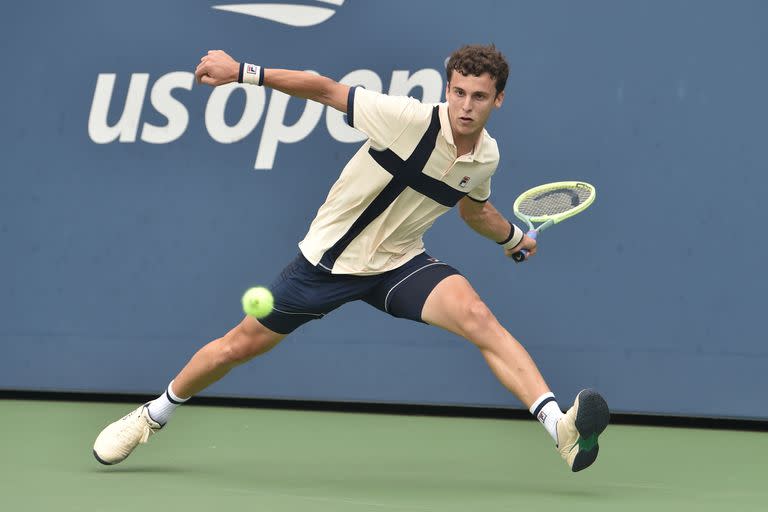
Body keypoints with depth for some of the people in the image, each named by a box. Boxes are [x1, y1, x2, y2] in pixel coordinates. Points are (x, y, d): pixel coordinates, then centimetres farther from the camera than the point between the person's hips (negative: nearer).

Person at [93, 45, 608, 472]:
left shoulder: (486, 158, -5)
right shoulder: (409, 118, -23)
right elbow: (326, 90, -15)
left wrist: (513, 237, 15)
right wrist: (244, 71, -20)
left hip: (399, 263, 2)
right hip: (329, 257, -2)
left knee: (477, 317, -27)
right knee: (238, 346, 8)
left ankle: (561, 427, -36)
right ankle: (151, 417, 34)